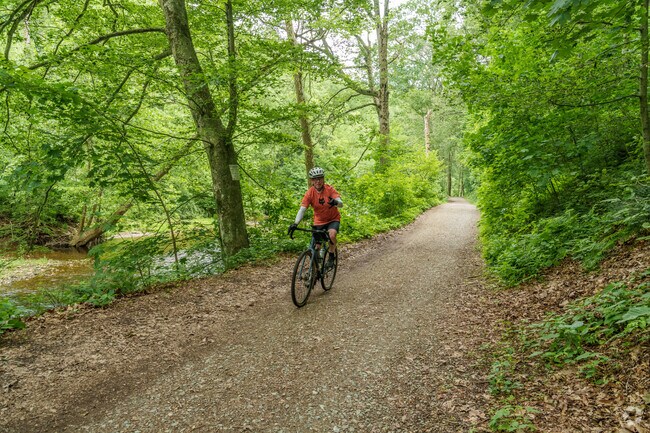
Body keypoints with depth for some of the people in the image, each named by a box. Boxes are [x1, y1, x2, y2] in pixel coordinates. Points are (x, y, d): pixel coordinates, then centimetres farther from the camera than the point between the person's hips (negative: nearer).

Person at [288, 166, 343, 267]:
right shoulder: (309, 193, -16)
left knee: (332, 234, -30)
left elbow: (341, 204, -28)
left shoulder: (329, 189, -18)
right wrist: (295, 223, -39)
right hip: (319, 221, 2)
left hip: (333, 219, -2)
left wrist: (336, 202, -53)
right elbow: (302, 209, -23)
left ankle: (331, 256, -5)